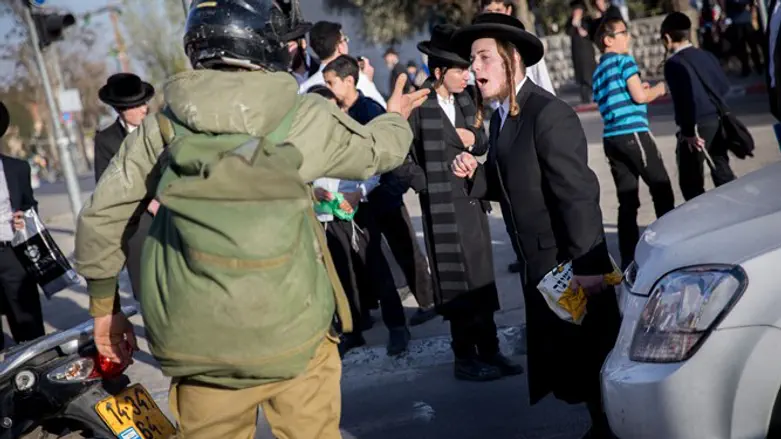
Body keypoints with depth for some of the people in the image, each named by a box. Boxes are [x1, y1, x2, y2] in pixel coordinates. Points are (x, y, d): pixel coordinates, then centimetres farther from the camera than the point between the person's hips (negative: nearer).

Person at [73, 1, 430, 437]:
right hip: (288, 333, -2)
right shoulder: (305, 119, -6)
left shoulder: (162, 127, 0)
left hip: (194, 343, 3)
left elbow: (101, 216, 2)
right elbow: (378, 150, 12)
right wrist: (396, 118, 35)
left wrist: (105, 305, 15)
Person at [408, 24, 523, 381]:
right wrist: (428, 184, -11)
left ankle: (488, 351, 24)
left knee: (481, 276, 12)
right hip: (442, 206, -7)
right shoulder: (419, 106, -13)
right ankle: (466, 358, 13)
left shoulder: (464, 101, 8)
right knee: (459, 281, 1)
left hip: (472, 200, 7)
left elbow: (482, 144, 15)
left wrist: (473, 138, -6)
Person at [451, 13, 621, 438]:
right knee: (560, 359, 18)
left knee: (591, 359, 3)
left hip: (570, 266, -9)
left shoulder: (549, 114, -19)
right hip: (538, 267, 9)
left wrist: (588, 268, -26)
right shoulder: (500, 117, 9)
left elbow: (578, 194, -24)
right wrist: (476, 174, -5)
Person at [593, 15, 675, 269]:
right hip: (633, 133, -7)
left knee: (627, 201, 7)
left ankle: (628, 259, 5)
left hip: (611, 139, 7)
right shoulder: (624, 60, -3)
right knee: (661, 189, 5)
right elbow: (639, 96, -11)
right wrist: (658, 90, 7)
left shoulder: (598, 73, 20)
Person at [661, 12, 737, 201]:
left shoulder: (674, 63, -12)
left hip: (698, 125, -8)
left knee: (690, 181, 0)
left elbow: (684, 99, -19)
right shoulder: (707, 55, 10)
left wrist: (689, 131, -15)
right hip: (718, 120, 8)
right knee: (723, 172, 17)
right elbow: (724, 85, 13)